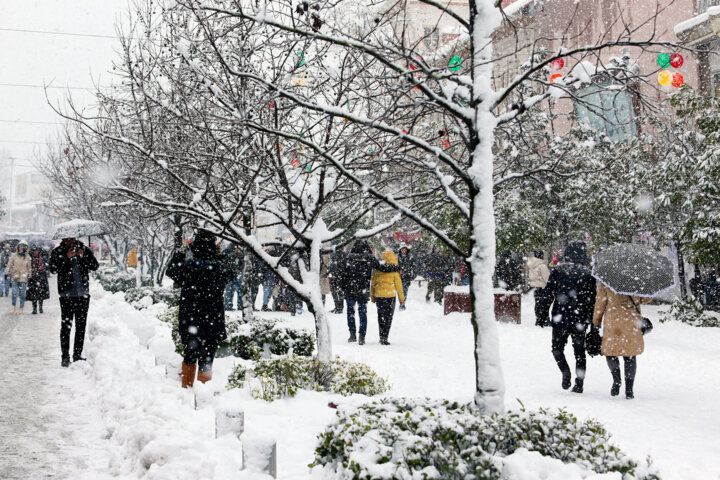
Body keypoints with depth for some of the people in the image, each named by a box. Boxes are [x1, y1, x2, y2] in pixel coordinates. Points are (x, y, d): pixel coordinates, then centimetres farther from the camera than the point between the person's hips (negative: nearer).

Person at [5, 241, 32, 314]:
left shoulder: (27, 257, 4)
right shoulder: (13, 256, 0)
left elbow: (29, 267, 13)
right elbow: (9, 265, 5)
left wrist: (29, 276, 15)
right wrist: (7, 273, 1)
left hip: (23, 278, 1)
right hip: (15, 278, -1)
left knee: (22, 294, 3)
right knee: (15, 293, -8)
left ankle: (21, 309, 13)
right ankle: (13, 306, 14)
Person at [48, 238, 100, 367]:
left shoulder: (85, 250, 8)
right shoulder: (57, 252, 3)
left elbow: (95, 265, 2)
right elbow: (52, 269, -8)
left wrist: (83, 257, -11)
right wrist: (66, 258, -15)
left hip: (83, 293, 3)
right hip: (66, 293, -3)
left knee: (81, 325, 7)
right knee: (66, 325, -6)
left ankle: (77, 355, 15)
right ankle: (65, 356, 0)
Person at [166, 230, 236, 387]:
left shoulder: (187, 266, -11)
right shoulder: (220, 268, -10)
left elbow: (170, 271, 11)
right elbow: (232, 274, 14)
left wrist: (179, 253, 24)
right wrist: (219, 257, 18)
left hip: (188, 323, 1)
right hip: (212, 325, -1)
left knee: (189, 358, 21)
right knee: (206, 362, 4)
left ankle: (186, 390, 35)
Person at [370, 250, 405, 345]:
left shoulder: (377, 269, 3)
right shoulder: (394, 270, -7)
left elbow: (373, 283, 9)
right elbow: (398, 285, -2)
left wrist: (372, 297, 20)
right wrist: (402, 299, 6)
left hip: (378, 295, 4)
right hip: (390, 295, -4)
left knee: (381, 316, 14)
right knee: (388, 317, 2)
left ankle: (382, 337, 19)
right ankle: (384, 338, -4)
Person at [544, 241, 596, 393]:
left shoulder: (558, 271, -3)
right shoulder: (588, 274, 2)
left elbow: (549, 294, -5)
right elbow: (593, 300, 4)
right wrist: (593, 323, 12)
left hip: (560, 318, -2)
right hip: (580, 320, 2)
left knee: (557, 348, 13)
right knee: (579, 351, 12)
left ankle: (566, 372, -11)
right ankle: (579, 383, 9)